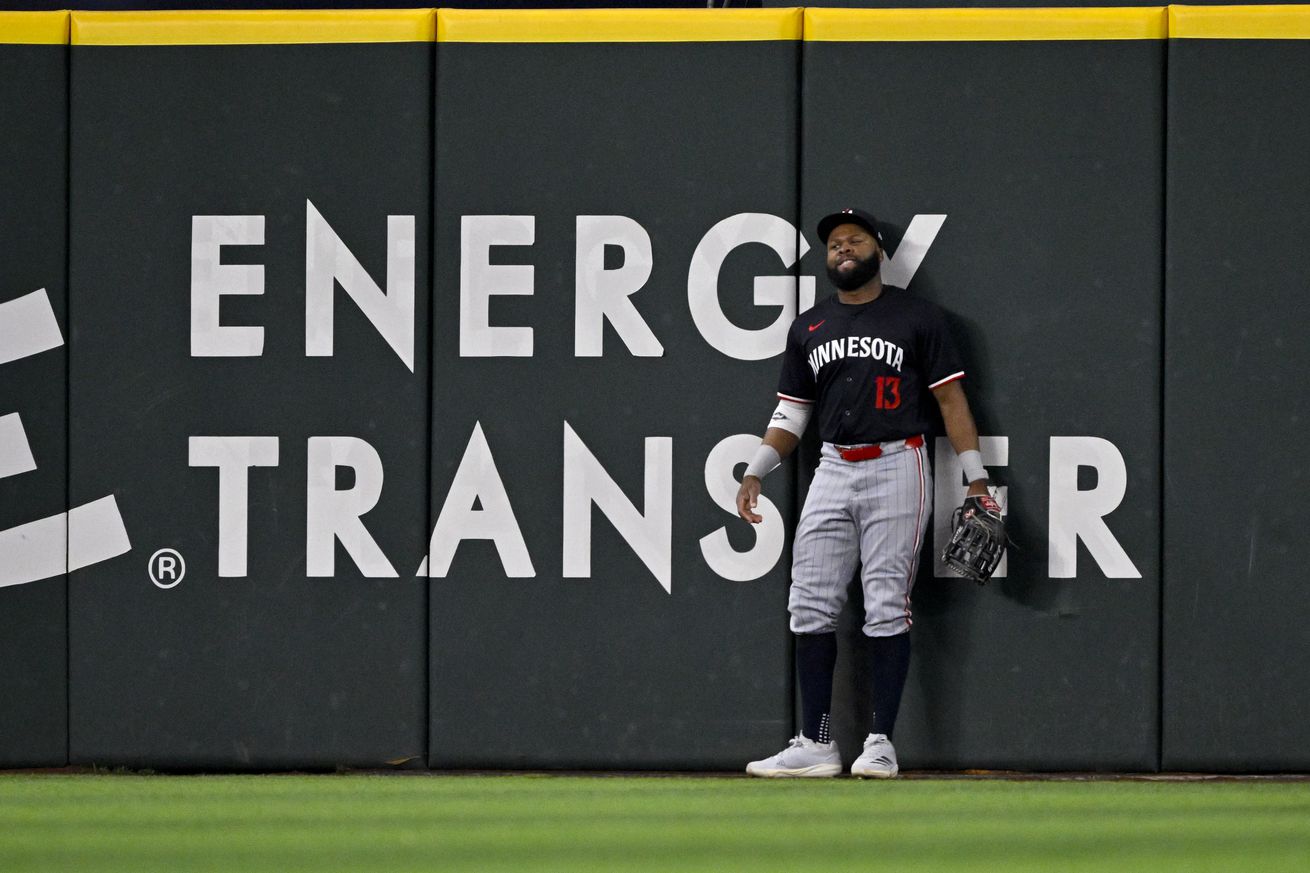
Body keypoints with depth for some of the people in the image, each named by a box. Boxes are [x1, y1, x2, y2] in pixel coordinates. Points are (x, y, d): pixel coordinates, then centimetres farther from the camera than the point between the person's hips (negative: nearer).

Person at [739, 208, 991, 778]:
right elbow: (791, 413, 18)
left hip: (896, 468, -4)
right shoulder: (808, 328, 15)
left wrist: (975, 479, -5)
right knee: (811, 605, -2)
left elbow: (950, 399, 1)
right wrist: (755, 472, 5)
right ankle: (815, 746, 1)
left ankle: (881, 742, -3)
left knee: (886, 607, -7)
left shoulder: (916, 318, 3)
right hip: (834, 471, 5)